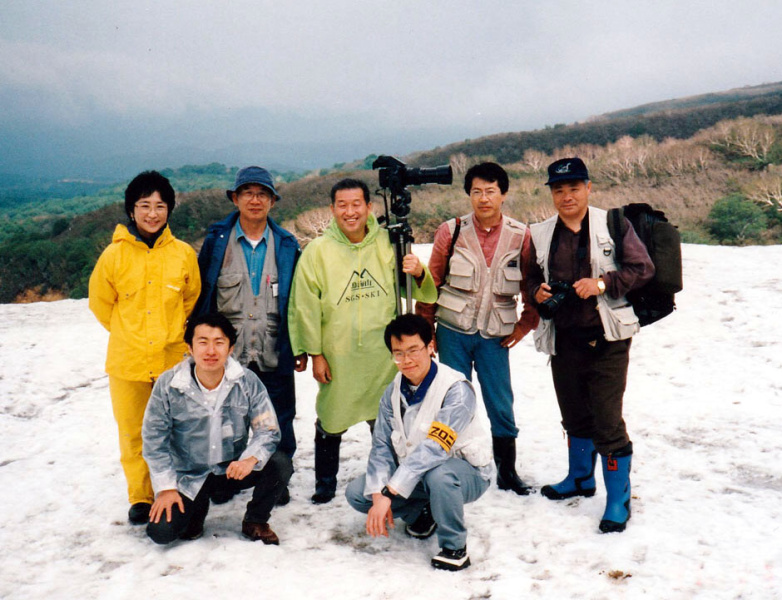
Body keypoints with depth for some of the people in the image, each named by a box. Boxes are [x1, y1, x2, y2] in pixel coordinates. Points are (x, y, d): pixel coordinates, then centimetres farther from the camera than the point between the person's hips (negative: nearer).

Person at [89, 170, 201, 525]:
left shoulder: (183, 254, -3)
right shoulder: (114, 254, -6)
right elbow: (100, 302, 9)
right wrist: (128, 332, 12)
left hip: (173, 359, 0)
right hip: (127, 361, 0)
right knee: (132, 433, 8)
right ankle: (140, 498, 26)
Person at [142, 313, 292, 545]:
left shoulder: (247, 382, -11)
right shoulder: (168, 385, -13)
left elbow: (268, 429, -11)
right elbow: (154, 439, -5)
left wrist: (251, 458, -32)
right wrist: (166, 487, -11)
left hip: (233, 469, 1)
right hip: (189, 476, 0)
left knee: (280, 464, -25)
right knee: (161, 530, -20)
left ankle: (255, 521, 4)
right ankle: (197, 507, 17)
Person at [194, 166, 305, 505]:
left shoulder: (287, 246, 5)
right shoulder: (216, 241, 1)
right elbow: (200, 295, 5)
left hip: (275, 356, 1)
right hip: (226, 354, 0)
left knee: (279, 424, 8)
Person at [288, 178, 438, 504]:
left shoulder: (388, 244, 1)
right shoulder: (317, 251, -6)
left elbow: (423, 294, 6)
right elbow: (306, 306, -4)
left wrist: (419, 274, -16)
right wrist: (315, 353, -5)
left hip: (383, 353, 2)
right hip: (337, 357, -2)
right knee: (331, 423, 8)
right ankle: (325, 483, 31)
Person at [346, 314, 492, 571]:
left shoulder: (456, 390, -25)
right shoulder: (393, 392, -4)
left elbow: (434, 449, -34)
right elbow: (381, 446, -6)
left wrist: (388, 493, -37)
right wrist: (378, 496, -22)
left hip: (466, 471, -6)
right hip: (415, 472, 6)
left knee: (439, 475, -40)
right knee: (356, 492, -8)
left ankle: (455, 548, -14)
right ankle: (423, 513, 13)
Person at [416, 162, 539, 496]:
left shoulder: (520, 236, -2)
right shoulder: (451, 231, -4)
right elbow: (432, 282, 3)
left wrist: (525, 324, 5)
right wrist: (425, 328, 3)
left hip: (494, 336, 1)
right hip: (453, 332, 0)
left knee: (502, 406, 5)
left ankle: (507, 473, 22)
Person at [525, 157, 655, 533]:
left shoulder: (613, 225, -4)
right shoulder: (541, 235, 8)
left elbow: (642, 269, -5)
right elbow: (531, 278, 18)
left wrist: (602, 283, -18)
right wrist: (537, 293, -4)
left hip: (606, 340, -5)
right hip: (563, 340, 5)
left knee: (608, 422, -5)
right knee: (574, 417, 20)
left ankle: (618, 501, 11)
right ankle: (580, 479, 41)